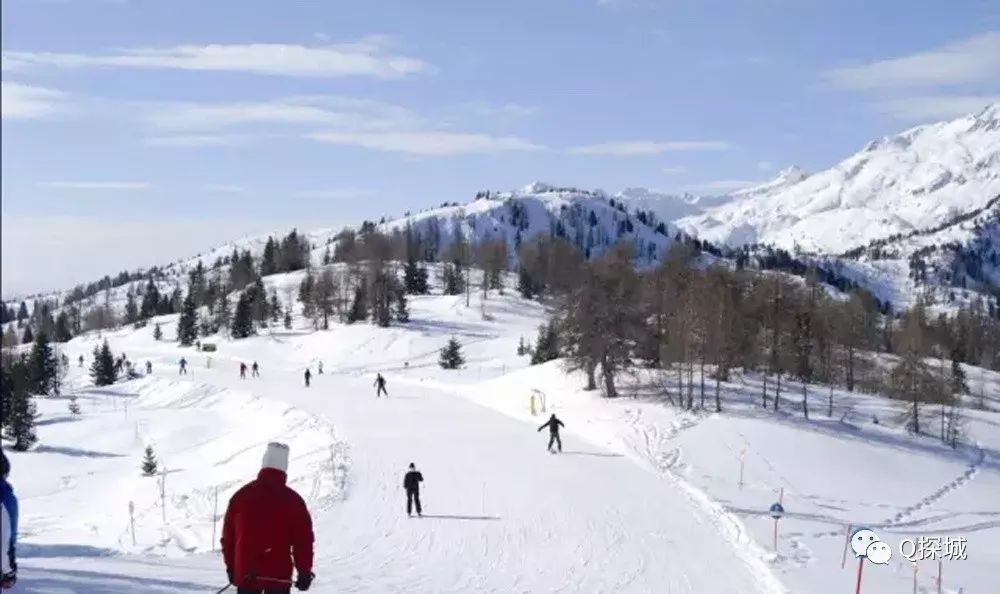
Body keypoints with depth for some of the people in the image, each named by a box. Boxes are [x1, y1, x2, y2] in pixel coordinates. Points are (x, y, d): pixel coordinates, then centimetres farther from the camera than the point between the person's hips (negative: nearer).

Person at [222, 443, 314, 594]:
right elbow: (303, 539, -6)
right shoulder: (292, 500, -6)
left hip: (244, 574, 3)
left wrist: (231, 567, 21)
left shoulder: (240, 495, 5)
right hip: (279, 574, -3)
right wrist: (305, 571, 2)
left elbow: (228, 535, 11)